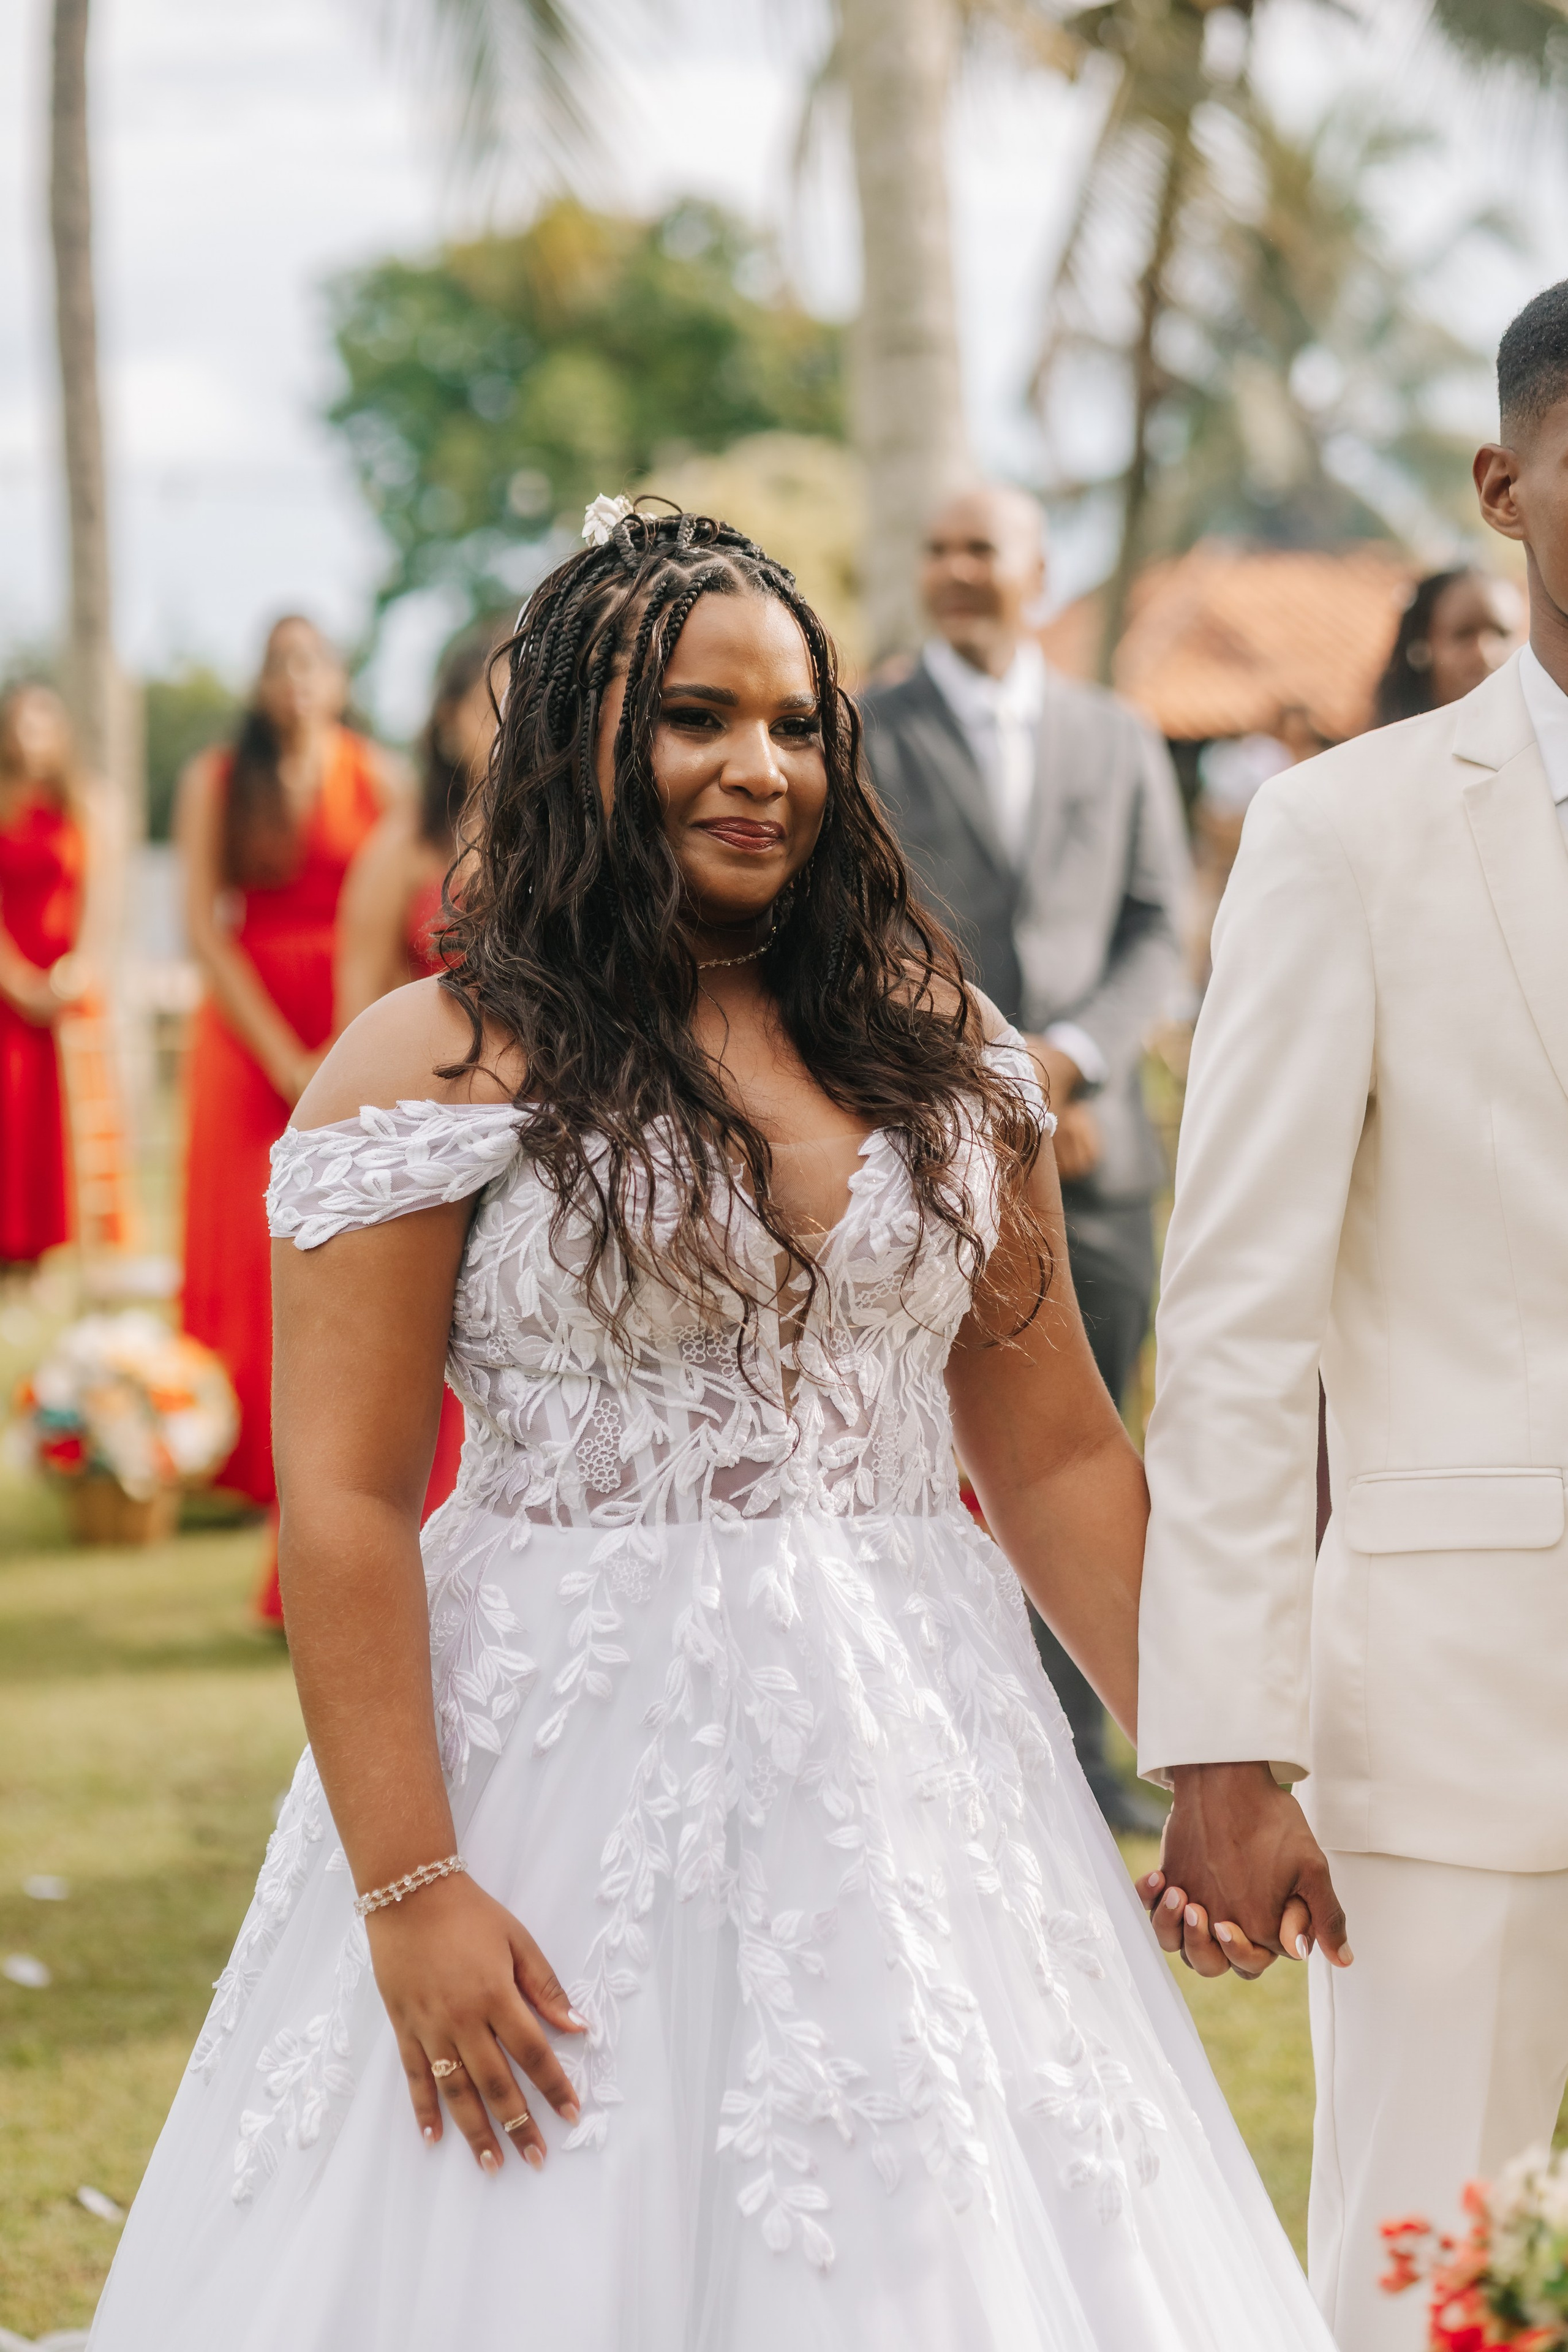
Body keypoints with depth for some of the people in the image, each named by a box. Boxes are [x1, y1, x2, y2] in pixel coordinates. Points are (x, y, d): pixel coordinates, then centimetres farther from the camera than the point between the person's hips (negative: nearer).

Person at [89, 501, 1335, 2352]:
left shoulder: (935, 1052, 10)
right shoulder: (434, 1067, -4)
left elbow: (1056, 1455, 12)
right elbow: (342, 1506, -9)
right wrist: (408, 1889, -15)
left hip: (913, 1781, 4)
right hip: (577, 1778, -4)